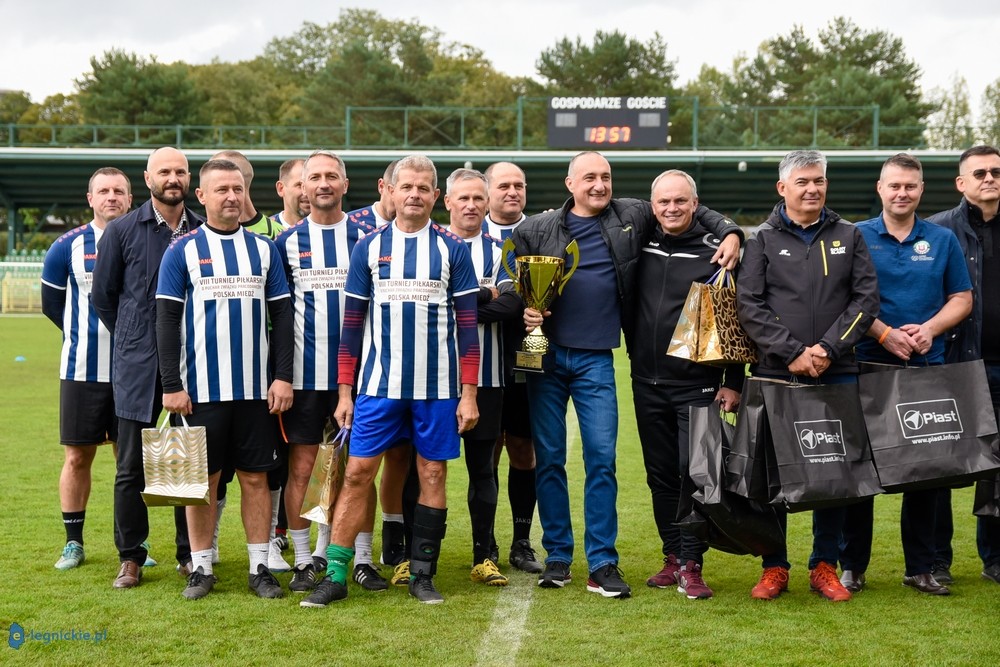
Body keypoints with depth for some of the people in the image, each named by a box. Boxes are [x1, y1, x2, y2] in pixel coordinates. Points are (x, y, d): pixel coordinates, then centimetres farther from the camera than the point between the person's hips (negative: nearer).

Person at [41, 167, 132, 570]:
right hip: (82, 369, 0)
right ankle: (74, 542, 16)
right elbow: (51, 303, 12)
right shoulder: (69, 247, 0)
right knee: (78, 456, 5)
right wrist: (86, 334, 11)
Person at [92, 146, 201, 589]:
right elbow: (102, 295, 7)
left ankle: (190, 554, 19)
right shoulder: (122, 231, 1)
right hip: (137, 369, -1)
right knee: (131, 469, 4)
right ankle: (130, 558, 15)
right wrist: (135, 339, 7)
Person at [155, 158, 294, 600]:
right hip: (202, 388, -2)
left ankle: (259, 567, 14)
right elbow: (167, 320, -2)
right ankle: (201, 567, 15)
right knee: (203, 478, 5)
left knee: (255, 477, 6)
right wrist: (171, 385, -7)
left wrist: (283, 376, -1)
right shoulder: (182, 251, 1)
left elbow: (281, 316, 7)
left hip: (256, 387, 2)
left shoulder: (264, 249, 8)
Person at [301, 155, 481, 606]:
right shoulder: (369, 247, 5)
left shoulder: (452, 249, 3)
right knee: (357, 473, -2)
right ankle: (335, 574, 4)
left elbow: (467, 324, 2)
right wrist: (344, 392, 3)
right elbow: (352, 324, 7)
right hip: (378, 384, 0)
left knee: (432, 475, 5)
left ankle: (422, 575, 16)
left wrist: (469, 393, -4)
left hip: (437, 386, 0)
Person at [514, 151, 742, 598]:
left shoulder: (631, 218, 7)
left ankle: (602, 565, 2)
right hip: (546, 356, 0)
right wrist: (524, 312, -9)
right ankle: (557, 557, 17)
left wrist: (729, 232, 4)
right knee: (548, 458, 5)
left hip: (596, 360, 0)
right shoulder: (538, 229, 5)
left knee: (602, 458, -5)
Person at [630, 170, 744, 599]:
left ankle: (690, 565, 2)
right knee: (661, 476, 10)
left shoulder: (715, 254, -5)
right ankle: (672, 558, 20)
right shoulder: (641, 247, 5)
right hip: (647, 384, 4)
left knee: (695, 473, -5)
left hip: (697, 386, -4)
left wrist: (733, 383, -8)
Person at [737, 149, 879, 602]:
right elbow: (749, 306, -3)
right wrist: (792, 354, -12)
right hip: (775, 375, -1)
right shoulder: (763, 240, 6)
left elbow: (866, 298, 3)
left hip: (837, 375, 2)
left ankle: (825, 566, 17)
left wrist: (828, 349, -10)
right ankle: (774, 567, 14)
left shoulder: (848, 237, 11)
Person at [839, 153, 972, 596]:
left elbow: (962, 299, 9)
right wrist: (885, 334, -15)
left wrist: (930, 329, -9)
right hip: (869, 365, -2)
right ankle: (852, 565, 11)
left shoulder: (943, 240, 10)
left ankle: (921, 568, 15)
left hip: (928, 368, 2)